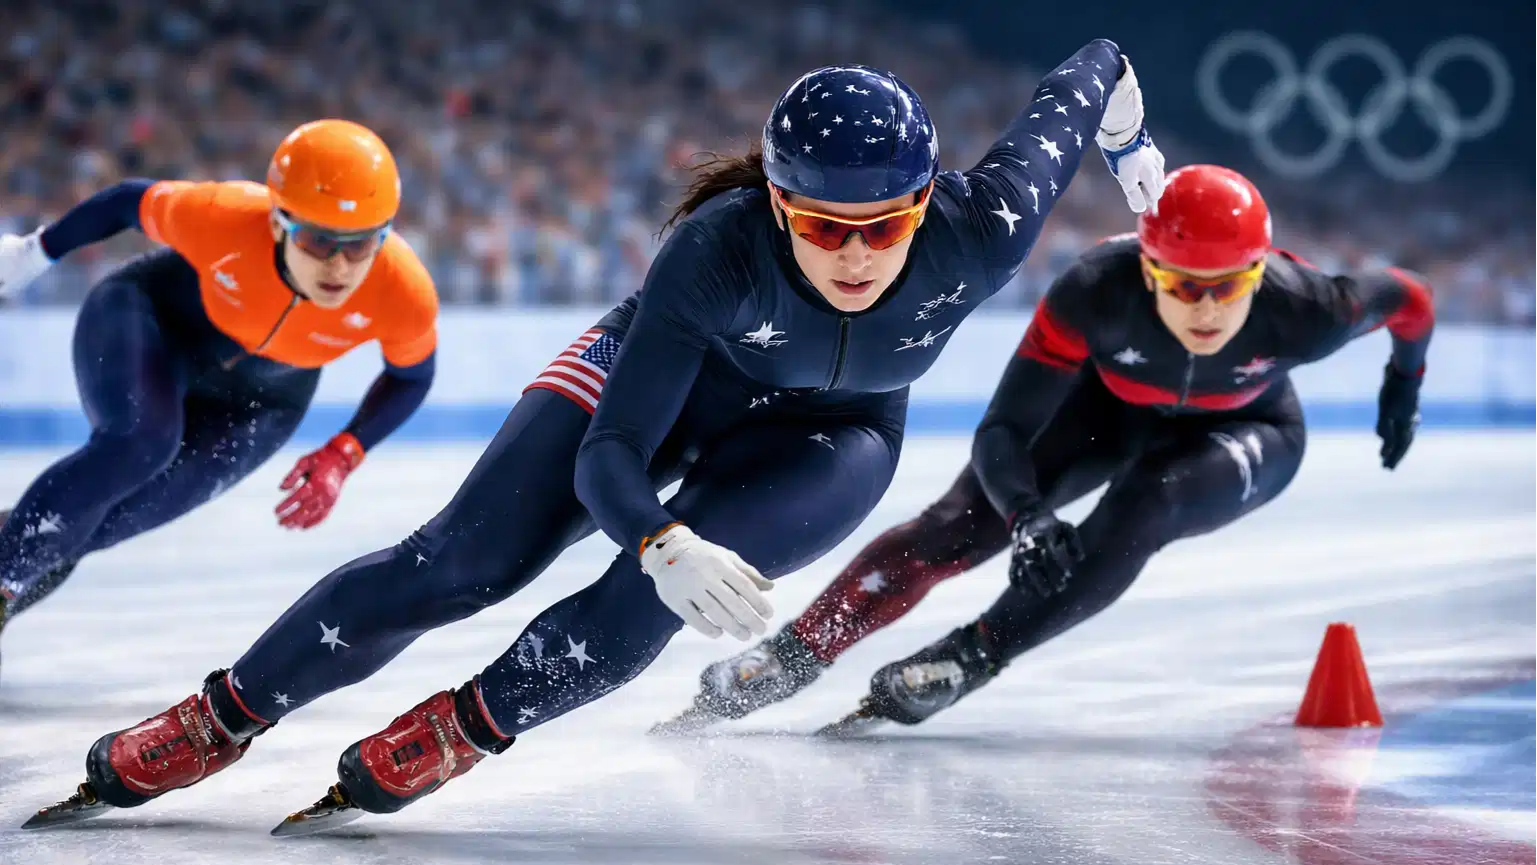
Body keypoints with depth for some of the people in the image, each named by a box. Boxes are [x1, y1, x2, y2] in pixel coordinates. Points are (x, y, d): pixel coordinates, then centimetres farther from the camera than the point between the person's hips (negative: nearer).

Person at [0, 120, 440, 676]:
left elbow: (411, 377, -10)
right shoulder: (223, 220, -38)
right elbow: (133, 201, -16)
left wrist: (342, 458, -20)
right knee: (139, 442, -31)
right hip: (153, 313, -2)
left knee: (122, 513, -9)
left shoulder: (404, 295, -34)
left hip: (259, 397, 2)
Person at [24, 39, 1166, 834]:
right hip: (664, 377, -1)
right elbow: (610, 453, -35)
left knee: (642, 610, -26)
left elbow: (1091, 69, -18)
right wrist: (665, 546, -55)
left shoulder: (979, 236, -36)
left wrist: (1137, 161, 4)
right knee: (464, 561, -15)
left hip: (828, 433, 1)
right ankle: (215, 723, -2)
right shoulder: (721, 248, -38)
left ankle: (440, 744, -6)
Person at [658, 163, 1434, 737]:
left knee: (1133, 516, -32)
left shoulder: (1301, 310, -38)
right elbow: (1003, 432, -34)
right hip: (1112, 401, 1)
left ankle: (965, 663, -24)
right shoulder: (1099, 291, -38)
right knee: (959, 525, -13)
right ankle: (785, 661, -5)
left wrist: (1404, 382, 3)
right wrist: (1029, 519, -51)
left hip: (1247, 433, -1)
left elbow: (1406, 297, -15)